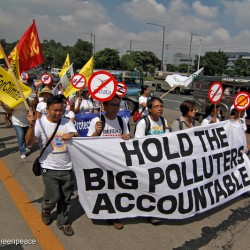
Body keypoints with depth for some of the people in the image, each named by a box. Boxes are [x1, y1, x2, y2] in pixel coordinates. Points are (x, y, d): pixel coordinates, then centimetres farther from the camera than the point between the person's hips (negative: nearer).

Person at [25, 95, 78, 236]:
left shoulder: (67, 122, 0)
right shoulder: (40, 123, -9)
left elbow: (77, 136, -9)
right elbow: (29, 142, -19)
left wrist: (72, 135, -32)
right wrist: (32, 126, -36)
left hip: (67, 168, 3)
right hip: (49, 168, -3)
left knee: (66, 198, 14)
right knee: (53, 197, 1)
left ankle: (63, 222, 36)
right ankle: (46, 210, 37)